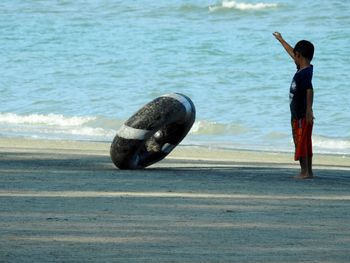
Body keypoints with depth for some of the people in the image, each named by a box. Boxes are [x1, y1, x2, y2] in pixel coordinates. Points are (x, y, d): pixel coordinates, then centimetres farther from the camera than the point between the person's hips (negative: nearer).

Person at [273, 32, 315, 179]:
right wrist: (281, 40, 36)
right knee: (305, 144, 12)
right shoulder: (306, 69, 10)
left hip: (301, 115, -9)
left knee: (301, 143, -7)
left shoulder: (304, 74, -19)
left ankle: (305, 171, -7)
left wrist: (309, 110, -36)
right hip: (299, 114, 9)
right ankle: (308, 171, 16)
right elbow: (291, 53, 23)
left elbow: (309, 90, -31)